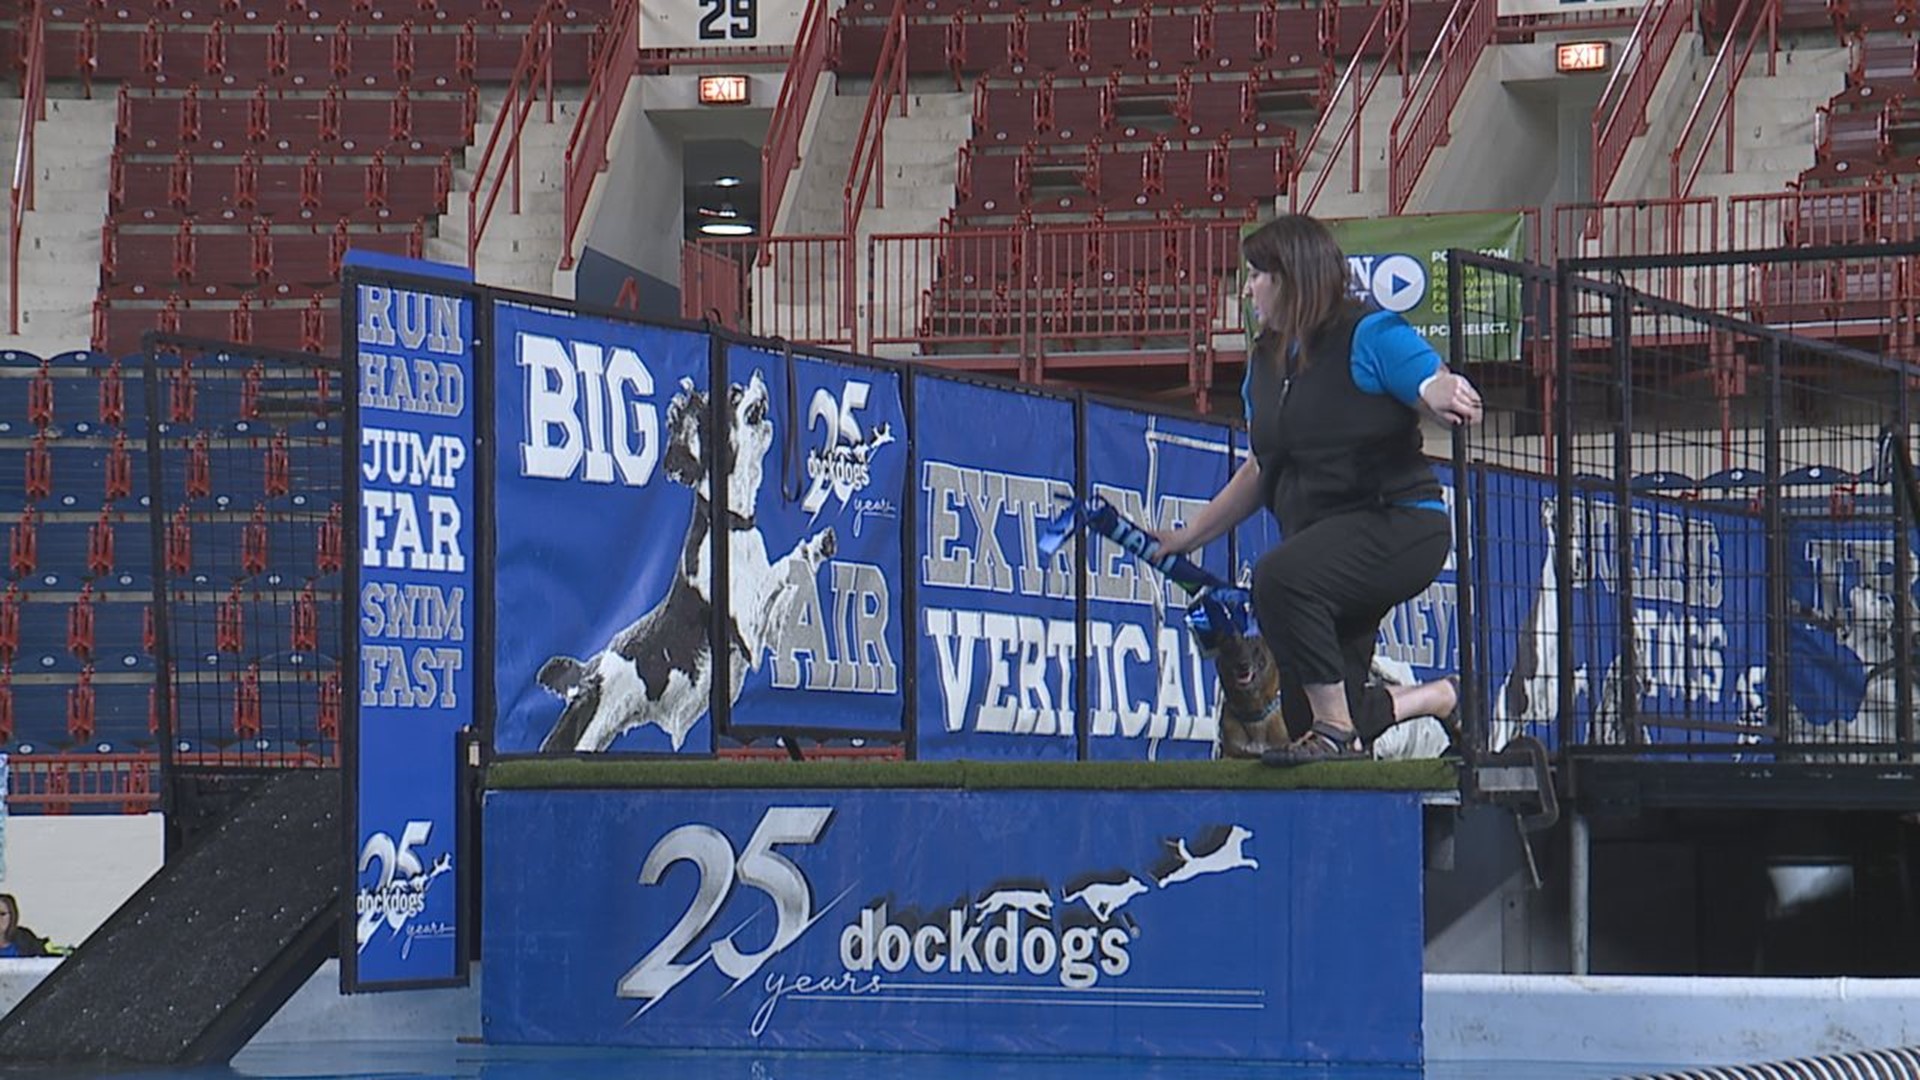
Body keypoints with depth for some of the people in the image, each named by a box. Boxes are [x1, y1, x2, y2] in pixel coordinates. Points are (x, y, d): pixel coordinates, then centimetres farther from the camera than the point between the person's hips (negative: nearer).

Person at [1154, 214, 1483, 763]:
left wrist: (1446, 399, -44)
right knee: (1306, 721, 6)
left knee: (1280, 577, -37)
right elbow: (1261, 469, 24)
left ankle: (1337, 730, -23)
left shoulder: (1369, 336, -11)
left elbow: (1442, 390, -20)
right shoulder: (1266, 359, 12)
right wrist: (1187, 537, 26)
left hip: (1399, 525, -8)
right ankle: (1443, 697, 29)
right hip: (1324, 549, 9)